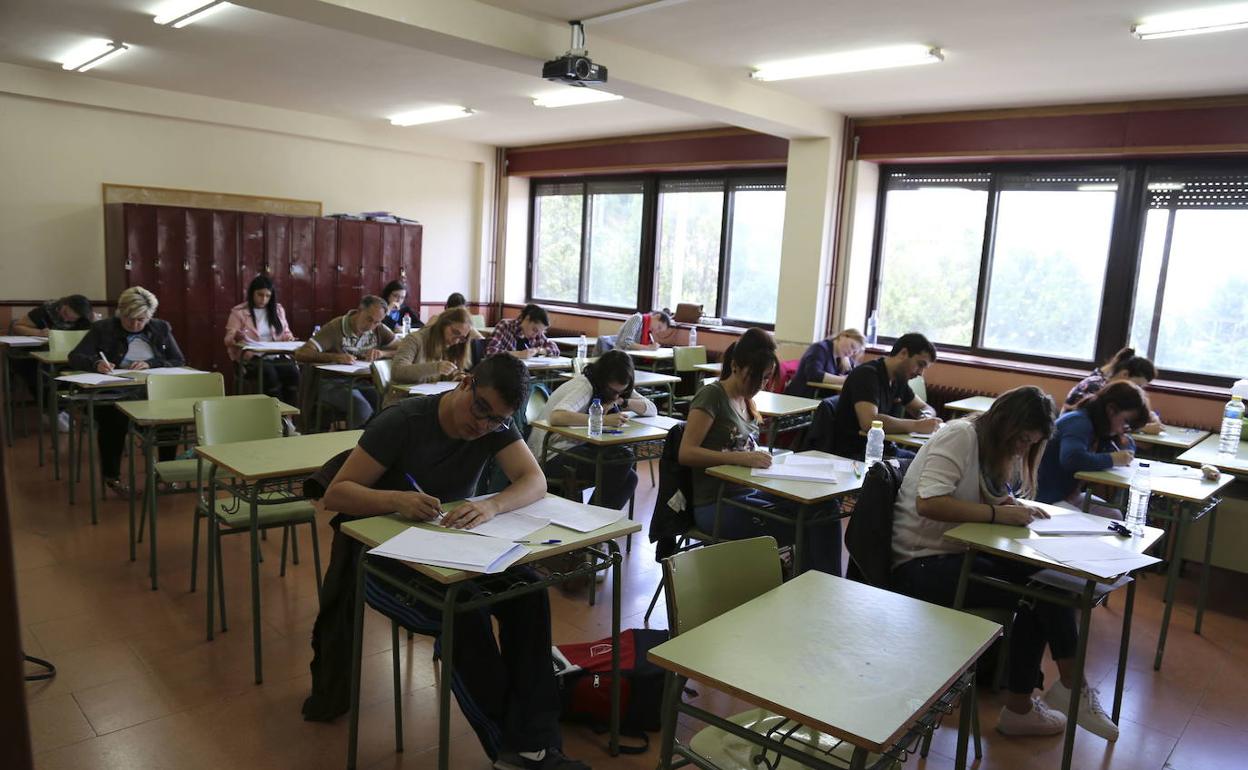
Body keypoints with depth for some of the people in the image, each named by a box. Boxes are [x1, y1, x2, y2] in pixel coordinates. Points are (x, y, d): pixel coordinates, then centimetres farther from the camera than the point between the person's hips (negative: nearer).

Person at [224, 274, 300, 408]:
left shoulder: (277, 309, 16)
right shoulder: (238, 312, 4)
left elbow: (286, 332, 23)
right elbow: (228, 340, 1)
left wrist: (288, 337, -2)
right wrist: (236, 339, -23)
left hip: (276, 356, 3)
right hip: (251, 358, -3)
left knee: (292, 370, -30)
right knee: (269, 372, -36)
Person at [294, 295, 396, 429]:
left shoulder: (379, 329, 5)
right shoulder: (335, 328, -10)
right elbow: (301, 354, -19)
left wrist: (382, 353, -19)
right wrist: (335, 357, -34)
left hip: (363, 382, 4)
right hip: (334, 383, -4)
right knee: (362, 407, -33)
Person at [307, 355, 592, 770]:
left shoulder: (496, 426, -6)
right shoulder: (403, 422, -19)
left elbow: (535, 480, -17)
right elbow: (335, 494, -19)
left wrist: (491, 506, -38)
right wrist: (397, 499, -39)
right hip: (382, 554, -4)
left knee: (527, 590, -22)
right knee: (465, 610, -31)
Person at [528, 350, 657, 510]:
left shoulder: (616, 388, 3)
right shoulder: (584, 386, -22)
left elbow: (652, 409, 0)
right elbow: (556, 416, -40)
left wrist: (622, 402, -17)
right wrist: (604, 420, -42)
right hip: (551, 455, -8)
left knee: (629, 478, -11)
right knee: (622, 458, -24)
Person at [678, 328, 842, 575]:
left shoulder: (746, 400, 16)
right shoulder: (712, 395, -8)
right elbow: (686, 453, -16)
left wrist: (760, 455, 1)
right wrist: (741, 458, -26)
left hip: (749, 493, 7)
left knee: (824, 508, -16)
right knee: (805, 526, -24)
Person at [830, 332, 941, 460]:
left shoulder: (898, 379, 10)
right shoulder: (867, 374, -15)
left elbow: (924, 408, 22)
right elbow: (869, 422, -30)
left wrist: (926, 416, -2)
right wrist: (917, 425, -26)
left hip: (883, 448, 8)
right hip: (855, 453, -8)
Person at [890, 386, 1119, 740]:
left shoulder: (997, 449, 13)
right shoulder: (960, 435, -15)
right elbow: (927, 503, -26)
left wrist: (1016, 507, -6)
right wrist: (997, 514, -25)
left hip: (954, 554, 9)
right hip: (921, 564, -9)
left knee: (1041, 585, -12)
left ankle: (1020, 706, 0)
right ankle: (1072, 687, 3)